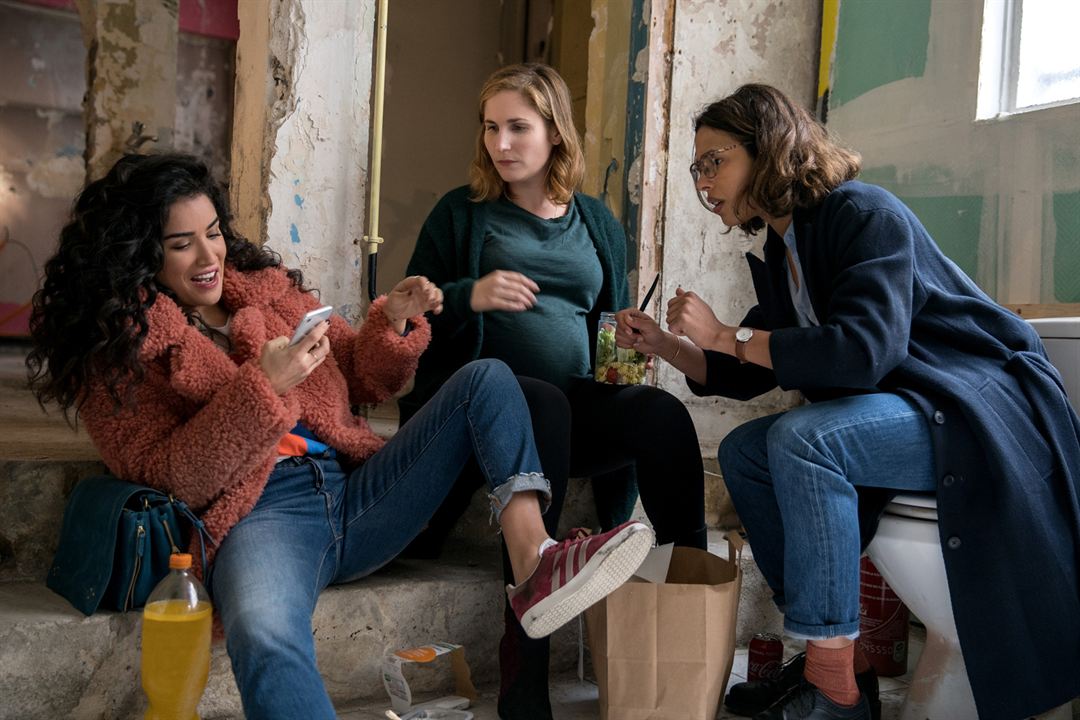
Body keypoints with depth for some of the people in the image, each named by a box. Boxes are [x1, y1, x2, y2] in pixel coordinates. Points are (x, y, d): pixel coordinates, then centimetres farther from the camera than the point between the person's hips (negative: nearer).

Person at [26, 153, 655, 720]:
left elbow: (361, 380, 23)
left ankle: (534, 566, -27)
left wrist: (394, 322, 2)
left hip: (356, 490, 6)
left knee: (485, 377, -5)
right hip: (259, 514, -6)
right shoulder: (116, 349, 5)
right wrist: (263, 385, -19)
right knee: (265, 639, -41)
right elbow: (173, 479, -7)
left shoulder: (266, 285, 20)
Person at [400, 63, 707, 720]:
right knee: (543, 404, -38)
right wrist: (470, 296, -16)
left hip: (578, 402, 3)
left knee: (663, 412, -29)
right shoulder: (462, 213, 10)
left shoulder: (597, 222, 19)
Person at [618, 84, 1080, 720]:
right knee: (744, 451, -1)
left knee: (801, 439, -29)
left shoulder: (866, 215, -16)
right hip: (896, 407, 9)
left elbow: (865, 349, -30)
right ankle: (837, 664, -1)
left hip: (984, 404, -9)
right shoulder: (783, 251, 11)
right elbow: (746, 376, 14)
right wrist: (664, 344, 1)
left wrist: (727, 335, -23)